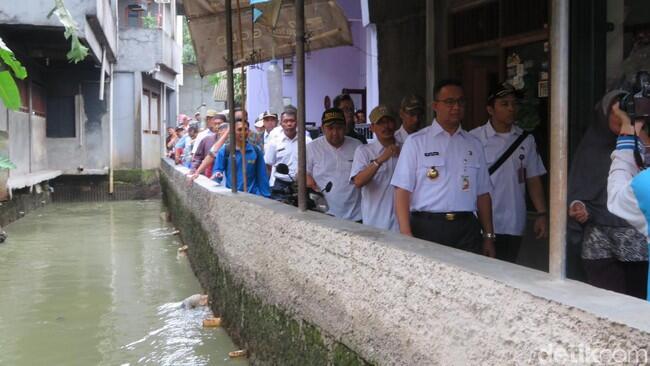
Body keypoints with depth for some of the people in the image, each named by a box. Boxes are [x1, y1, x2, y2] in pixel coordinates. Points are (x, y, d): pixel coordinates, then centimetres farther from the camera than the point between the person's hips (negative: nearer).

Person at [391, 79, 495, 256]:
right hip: (427, 228, -3)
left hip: (467, 228, 3)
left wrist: (488, 236, 10)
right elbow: (402, 190, -4)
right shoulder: (416, 142, 1)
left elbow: (482, 194, 14)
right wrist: (406, 236, -13)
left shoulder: (474, 144, 13)